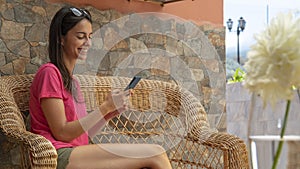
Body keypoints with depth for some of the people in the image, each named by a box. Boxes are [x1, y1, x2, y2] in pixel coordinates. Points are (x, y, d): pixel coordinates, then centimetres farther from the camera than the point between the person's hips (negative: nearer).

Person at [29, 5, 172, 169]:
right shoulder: (49, 72, -5)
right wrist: (106, 107, -11)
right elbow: (61, 133, -11)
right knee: (155, 154, -19)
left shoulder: (71, 81, 21)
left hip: (76, 153, 8)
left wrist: (111, 113, 2)